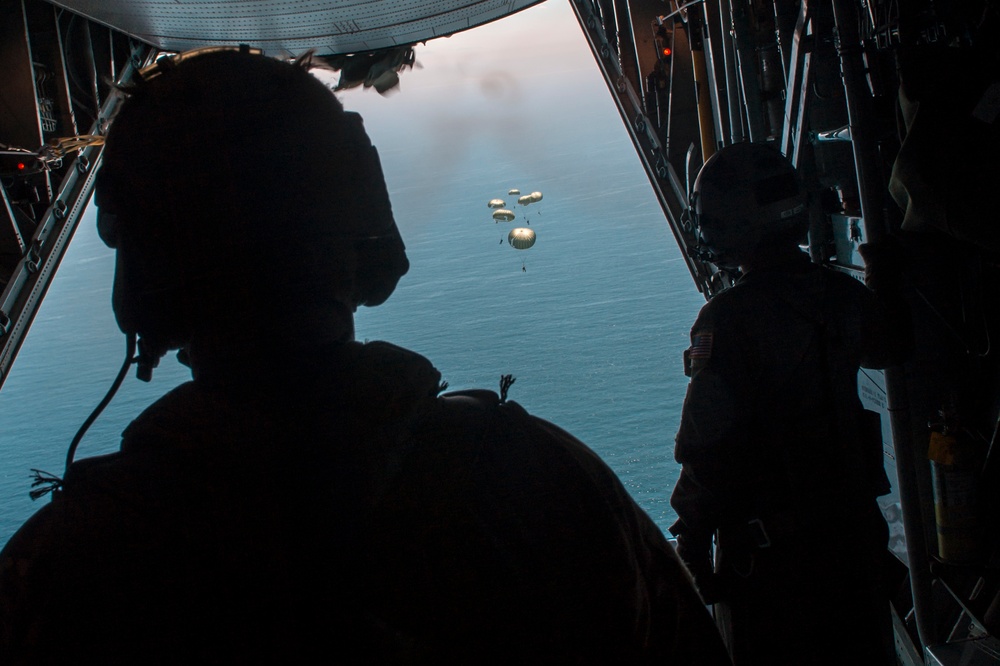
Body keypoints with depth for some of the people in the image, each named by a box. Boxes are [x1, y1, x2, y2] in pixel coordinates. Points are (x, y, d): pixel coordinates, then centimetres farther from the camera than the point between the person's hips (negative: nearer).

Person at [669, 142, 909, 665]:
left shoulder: (727, 318, -22)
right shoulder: (843, 294, -3)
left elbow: (706, 444, -22)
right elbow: (890, 347, 22)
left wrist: (694, 532, -9)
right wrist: (888, 278, 40)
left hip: (767, 540, -5)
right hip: (854, 523, 6)